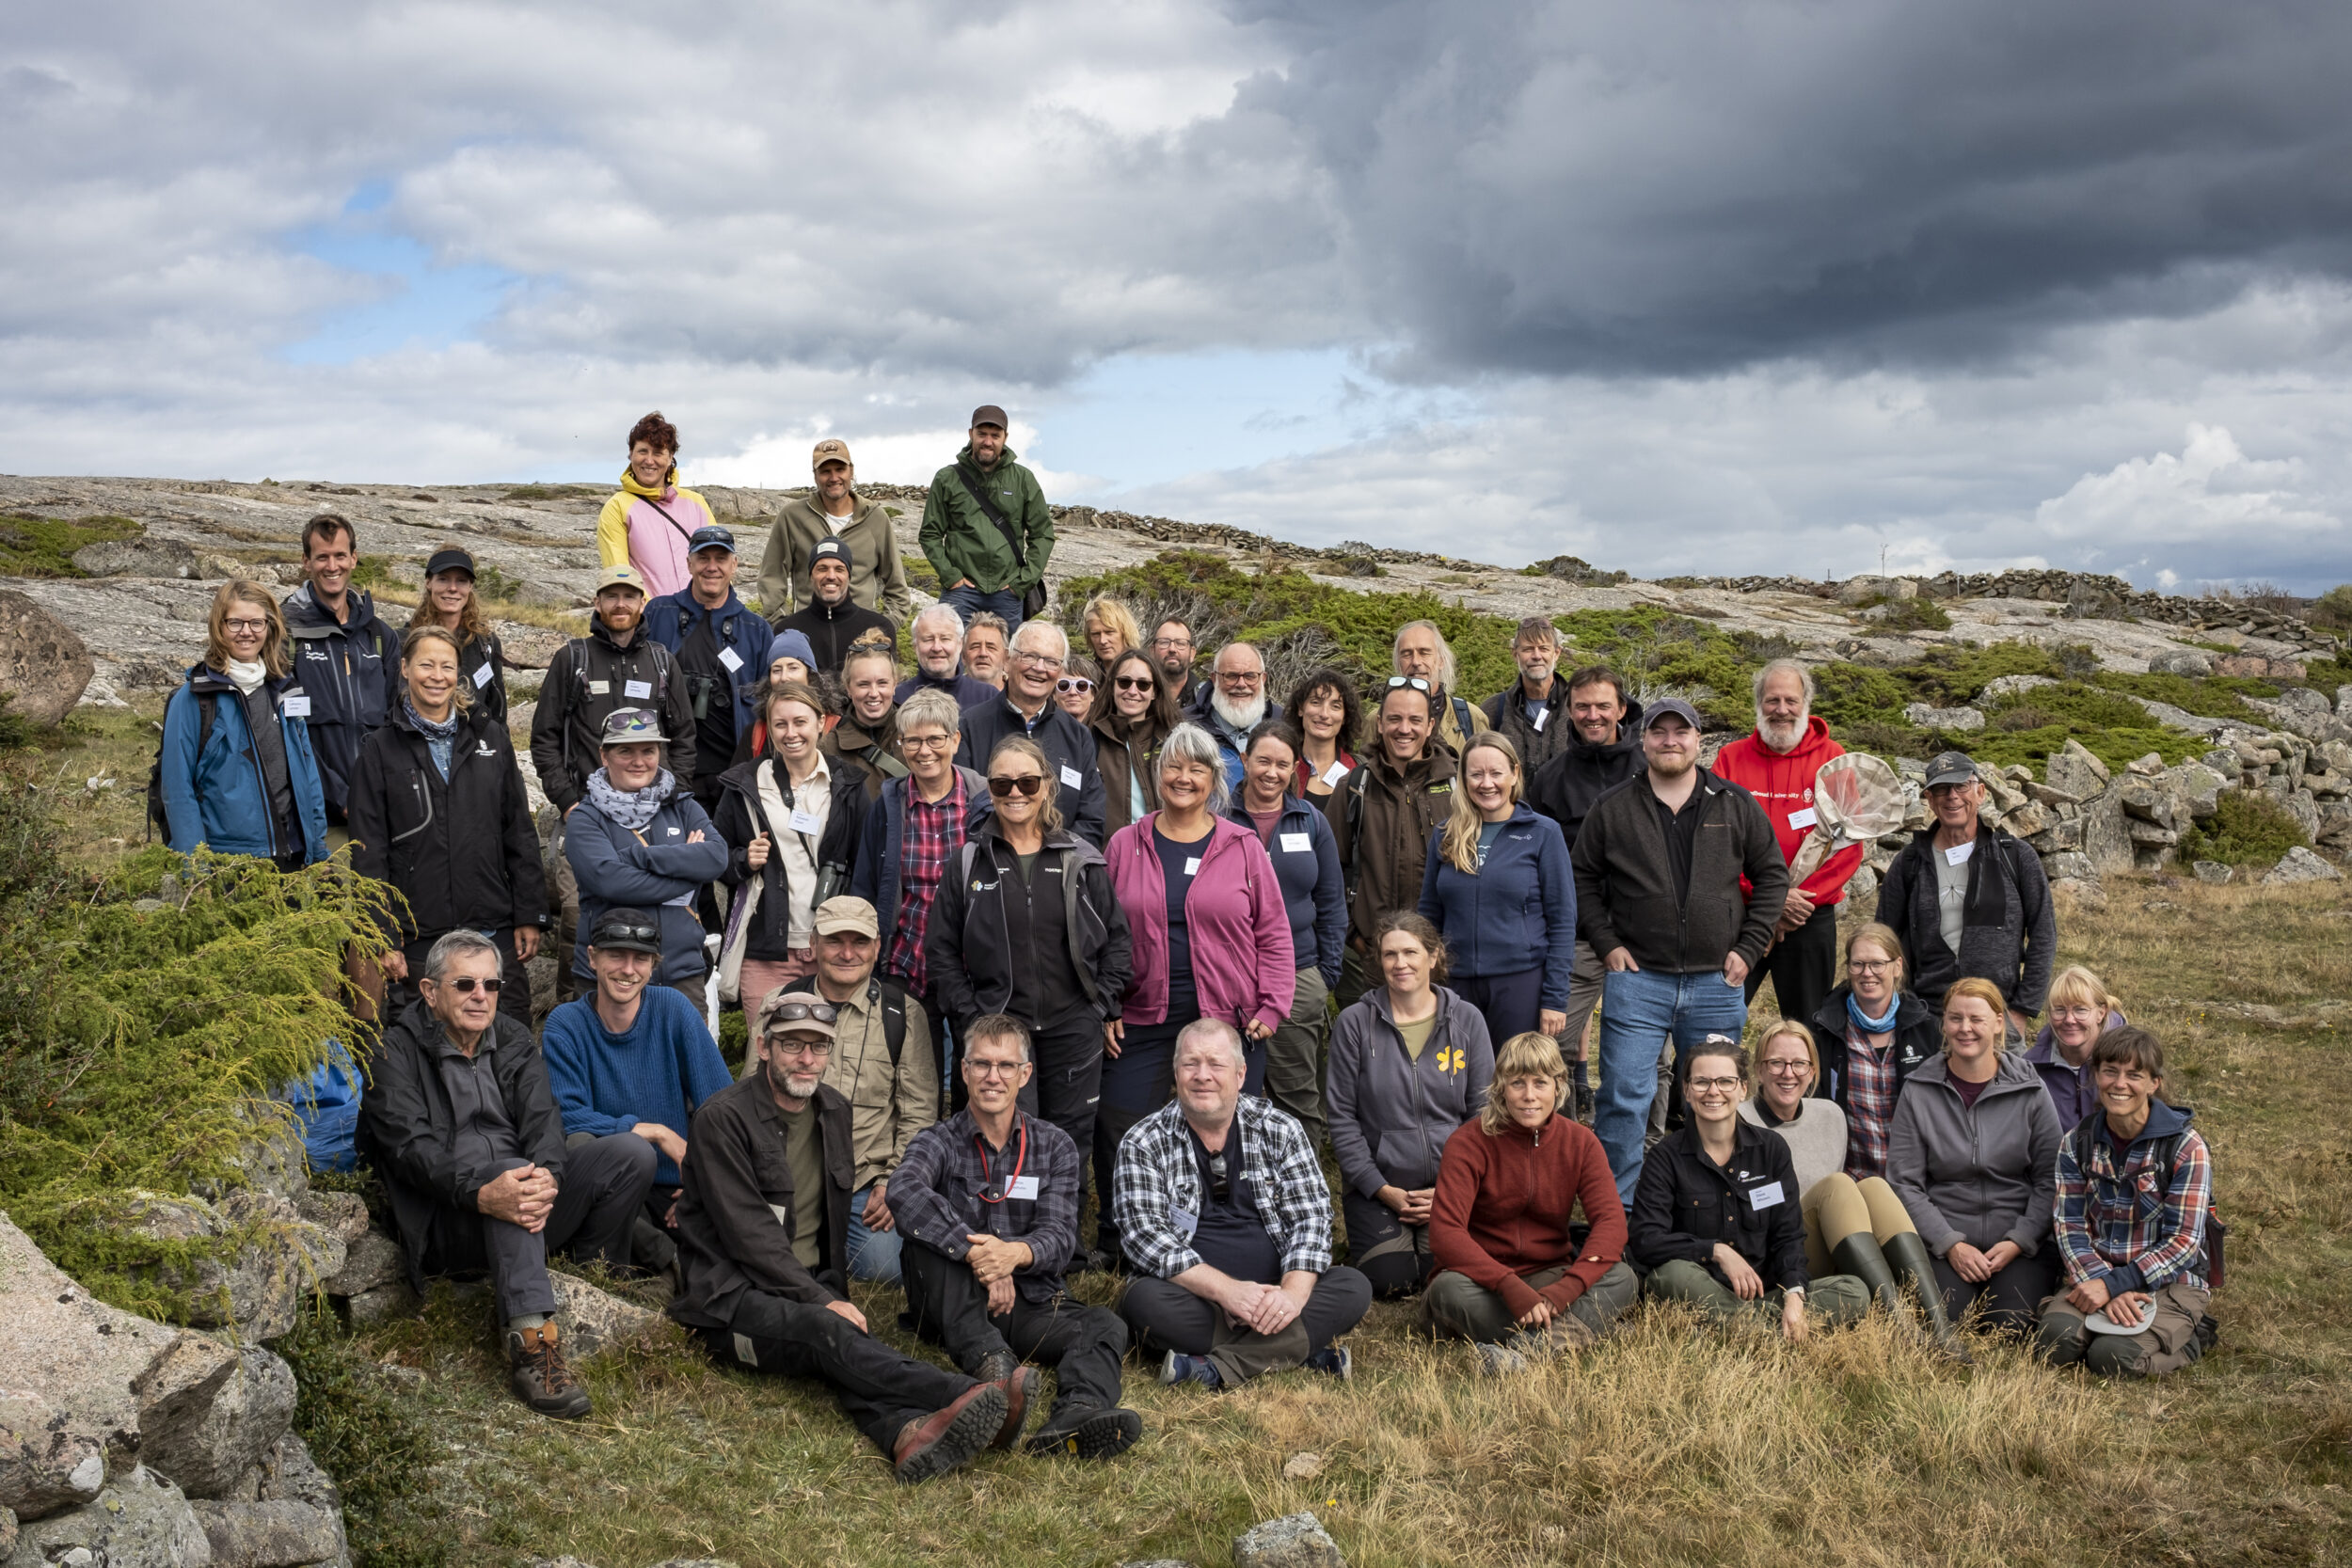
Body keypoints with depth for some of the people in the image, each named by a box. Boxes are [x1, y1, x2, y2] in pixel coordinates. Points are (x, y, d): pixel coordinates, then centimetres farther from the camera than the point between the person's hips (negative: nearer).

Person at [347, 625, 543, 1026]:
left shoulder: (489, 737, 9)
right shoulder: (382, 750, 2)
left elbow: (520, 832, 10)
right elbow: (368, 853, 1)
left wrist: (528, 916, 4)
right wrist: (383, 939, -5)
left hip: (494, 930, 2)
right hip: (419, 936, -2)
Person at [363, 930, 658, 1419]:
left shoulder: (514, 1041, 15)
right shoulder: (395, 1052, -1)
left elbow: (543, 1121, -1)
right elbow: (412, 1146, -17)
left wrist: (547, 1178, -26)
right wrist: (482, 1193, -36)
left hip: (527, 1211, 5)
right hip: (447, 1223, -5)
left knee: (632, 1152, -15)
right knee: (510, 1169, -38)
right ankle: (532, 1342, -45)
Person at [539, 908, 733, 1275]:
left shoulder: (673, 1009, 1)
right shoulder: (566, 1024, -1)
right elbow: (568, 1118, -11)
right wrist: (656, 1132, -17)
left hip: (675, 1188, 0)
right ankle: (665, 1253, -25)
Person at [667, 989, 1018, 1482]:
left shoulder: (834, 1110, 14)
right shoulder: (724, 1117, -8)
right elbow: (749, 1235, -15)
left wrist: (839, 1295, 13)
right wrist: (824, 1301, -20)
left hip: (812, 1289, 6)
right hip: (732, 1296, -6)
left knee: (841, 1355, -29)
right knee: (825, 1331, -35)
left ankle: (907, 1432, -60)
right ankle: (972, 1395, -55)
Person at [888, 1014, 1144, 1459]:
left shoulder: (1055, 1148, 11)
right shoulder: (939, 1141, 5)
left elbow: (1060, 1237, -4)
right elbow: (903, 1191, -20)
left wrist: (1016, 1253, -28)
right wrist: (975, 1252, -33)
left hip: (1030, 1302, 1)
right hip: (953, 1309, -1)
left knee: (1105, 1325, -27)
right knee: (929, 1228, -27)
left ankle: (1075, 1414, -60)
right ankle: (990, 1360, -43)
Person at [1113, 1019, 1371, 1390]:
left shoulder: (1281, 1132, 7)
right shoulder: (1143, 1144, 0)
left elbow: (1310, 1217, 0)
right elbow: (1147, 1236, -11)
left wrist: (1293, 1292, -20)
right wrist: (1227, 1290, -24)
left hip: (1271, 1299, 2)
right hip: (1195, 1300, -2)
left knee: (1354, 1288, -22)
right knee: (1144, 1300, -33)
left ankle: (1216, 1368, -28)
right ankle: (1301, 1350, -27)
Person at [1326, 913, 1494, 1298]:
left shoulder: (1466, 1020, 3)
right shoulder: (1355, 1022, -2)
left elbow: (1482, 1111, 4)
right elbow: (1342, 1118, -1)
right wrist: (1383, 1190, -7)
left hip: (1450, 1183, 1)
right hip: (1378, 1183, -1)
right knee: (1390, 1280, -16)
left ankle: (1431, 1232, 16)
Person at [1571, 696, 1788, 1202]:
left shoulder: (1737, 806, 6)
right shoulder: (1612, 810, 3)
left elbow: (1772, 875, 11)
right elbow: (1581, 878, 10)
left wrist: (1747, 948, 3)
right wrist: (1607, 944, -1)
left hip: (1717, 981, 2)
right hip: (1637, 979, -1)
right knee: (1624, 1099, -4)